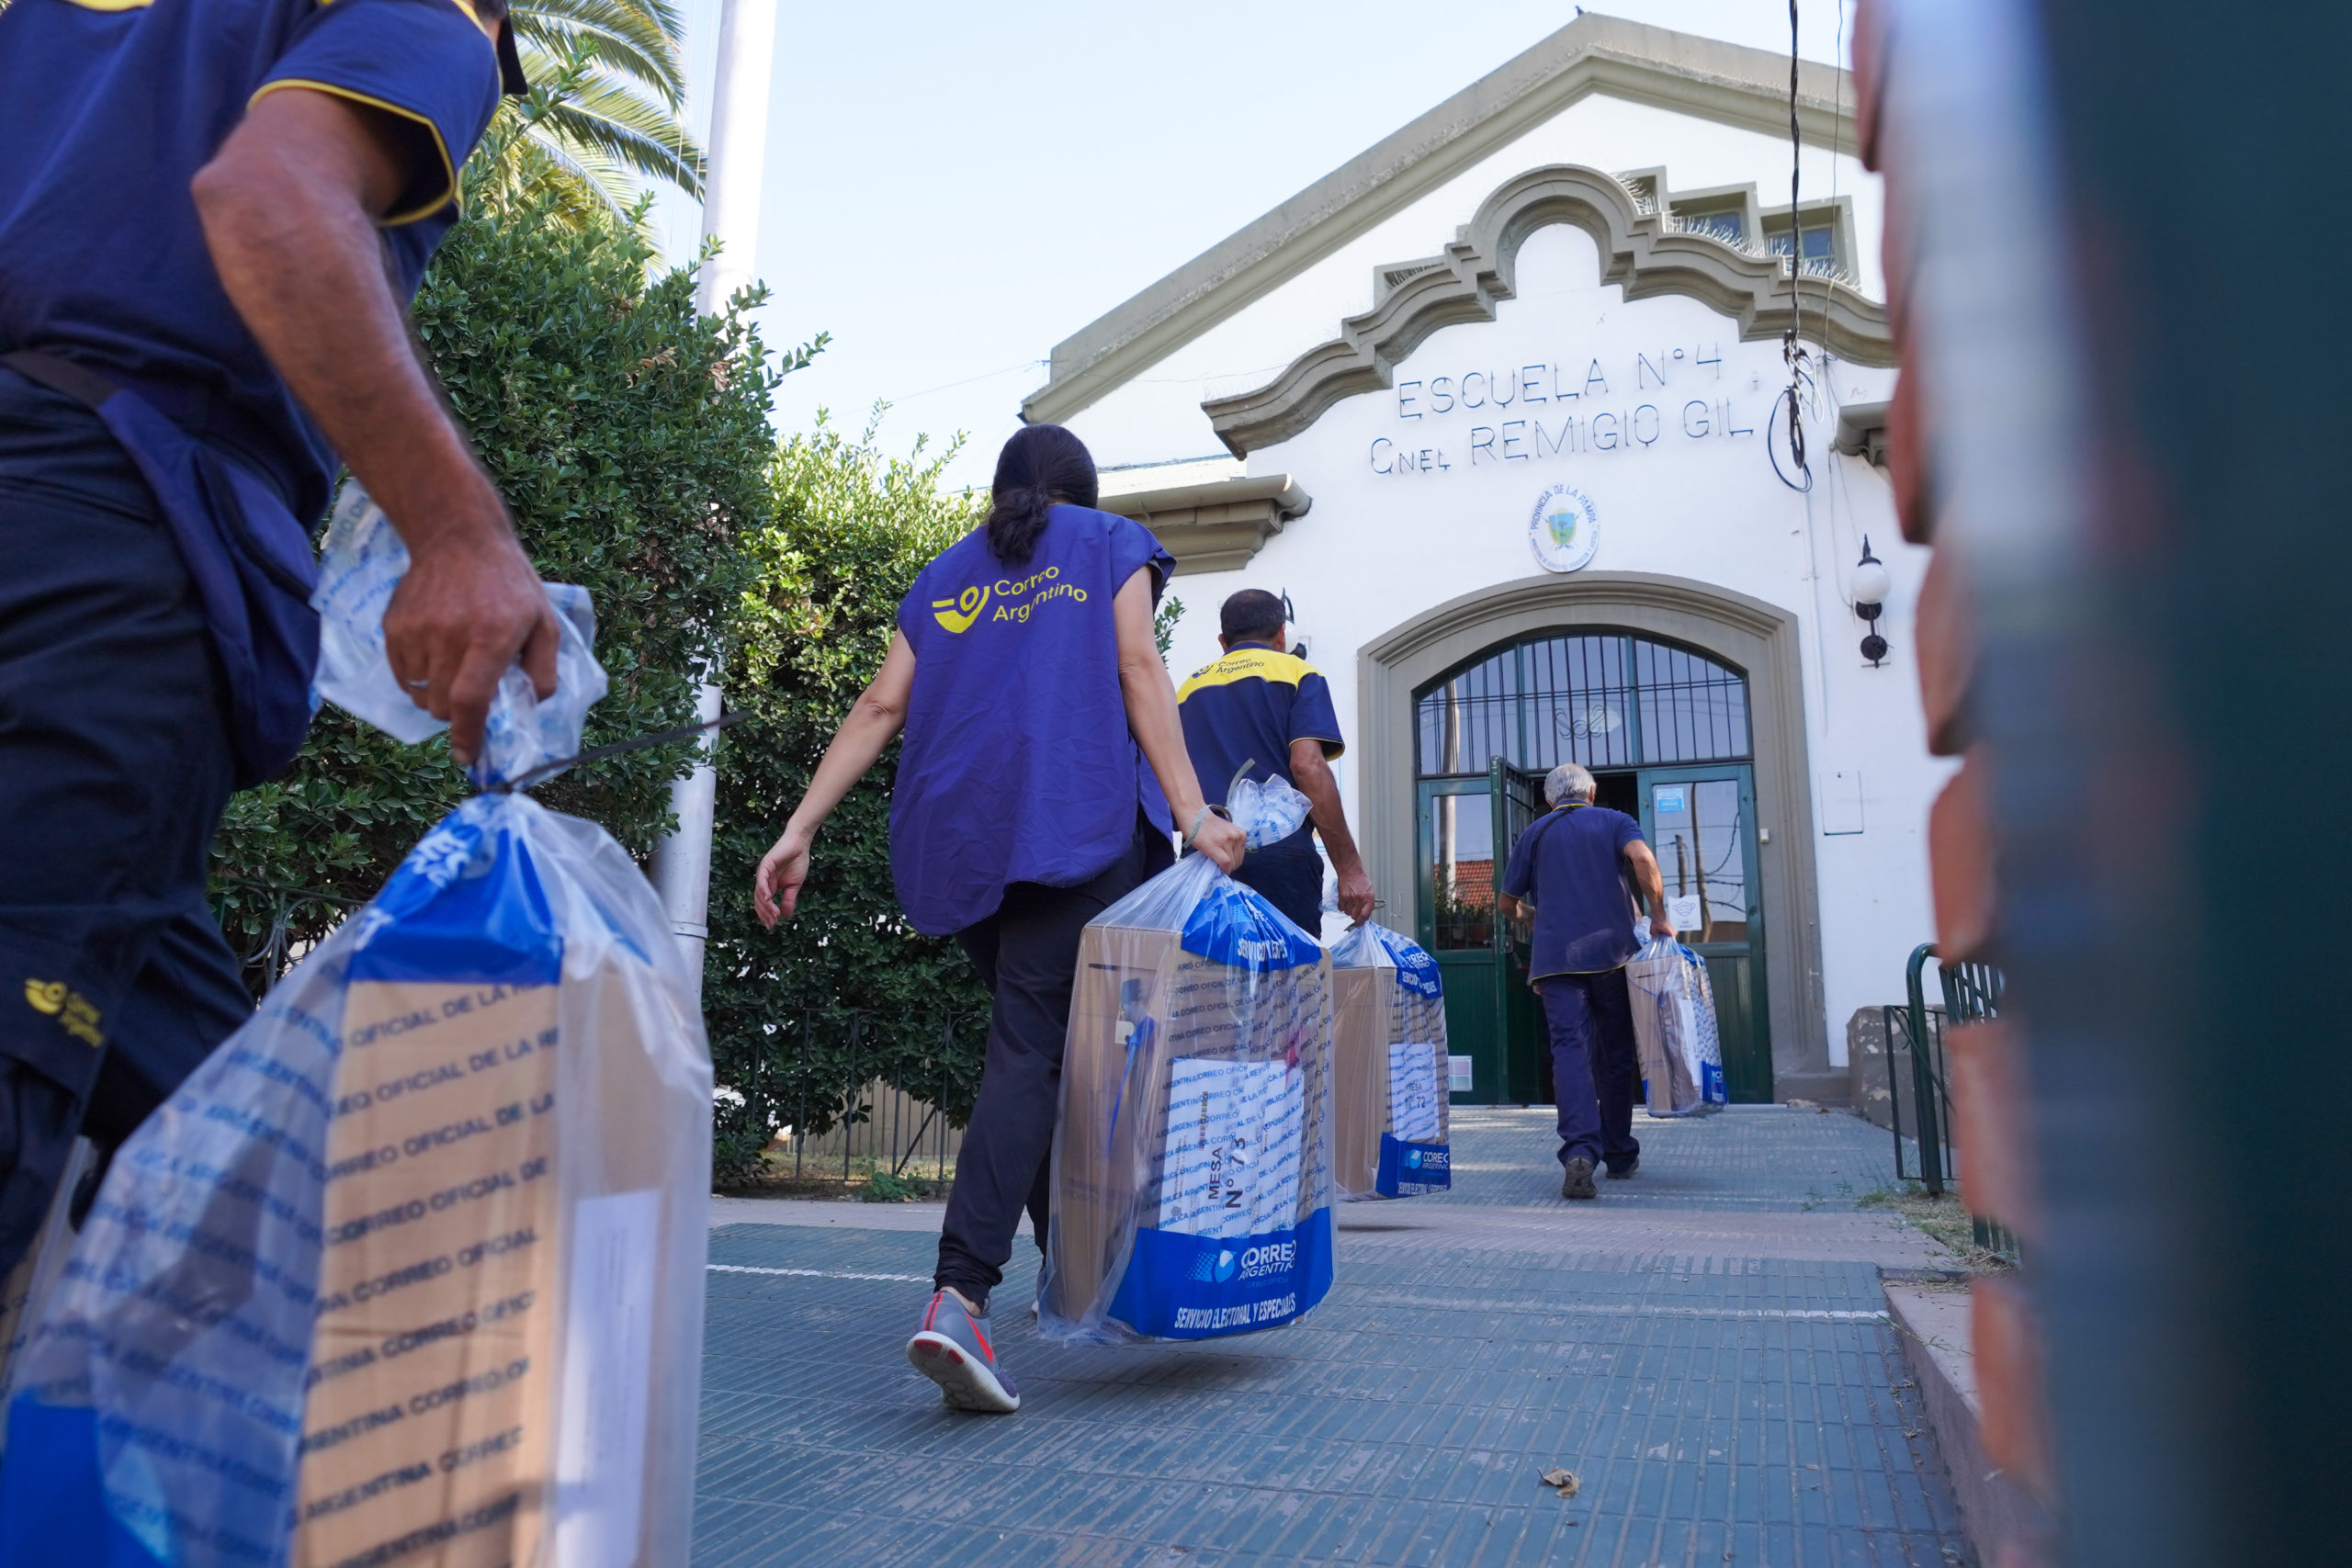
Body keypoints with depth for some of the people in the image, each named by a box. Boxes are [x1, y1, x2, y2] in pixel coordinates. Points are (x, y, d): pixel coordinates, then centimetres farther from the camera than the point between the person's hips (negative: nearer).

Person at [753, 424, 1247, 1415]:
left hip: (960, 832, 5)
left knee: (1030, 1034, 15)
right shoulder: (1110, 546, 15)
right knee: (1032, 1047, -11)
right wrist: (1193, 815, -8)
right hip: (1076, 818, -4)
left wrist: (798, 830, 10)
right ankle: (958, 1296, -26)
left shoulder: (943, 576, 24)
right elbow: (1139, 673, 0)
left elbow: (880, 710, 14)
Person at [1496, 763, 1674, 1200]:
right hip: (1612, 951, 0)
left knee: (1570, 1048, -10)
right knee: (1615, 1054, 12)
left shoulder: (1535, 832, 16)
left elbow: (1506, 904, 17)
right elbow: (1643, 858, -11)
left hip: (1556, 957, 0)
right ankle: (1620, 1155, 22)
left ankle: (1580, 1149, -30)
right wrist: (1659, 916, -3)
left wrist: (1528, 911, 39)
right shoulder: (1615, 821, 12)